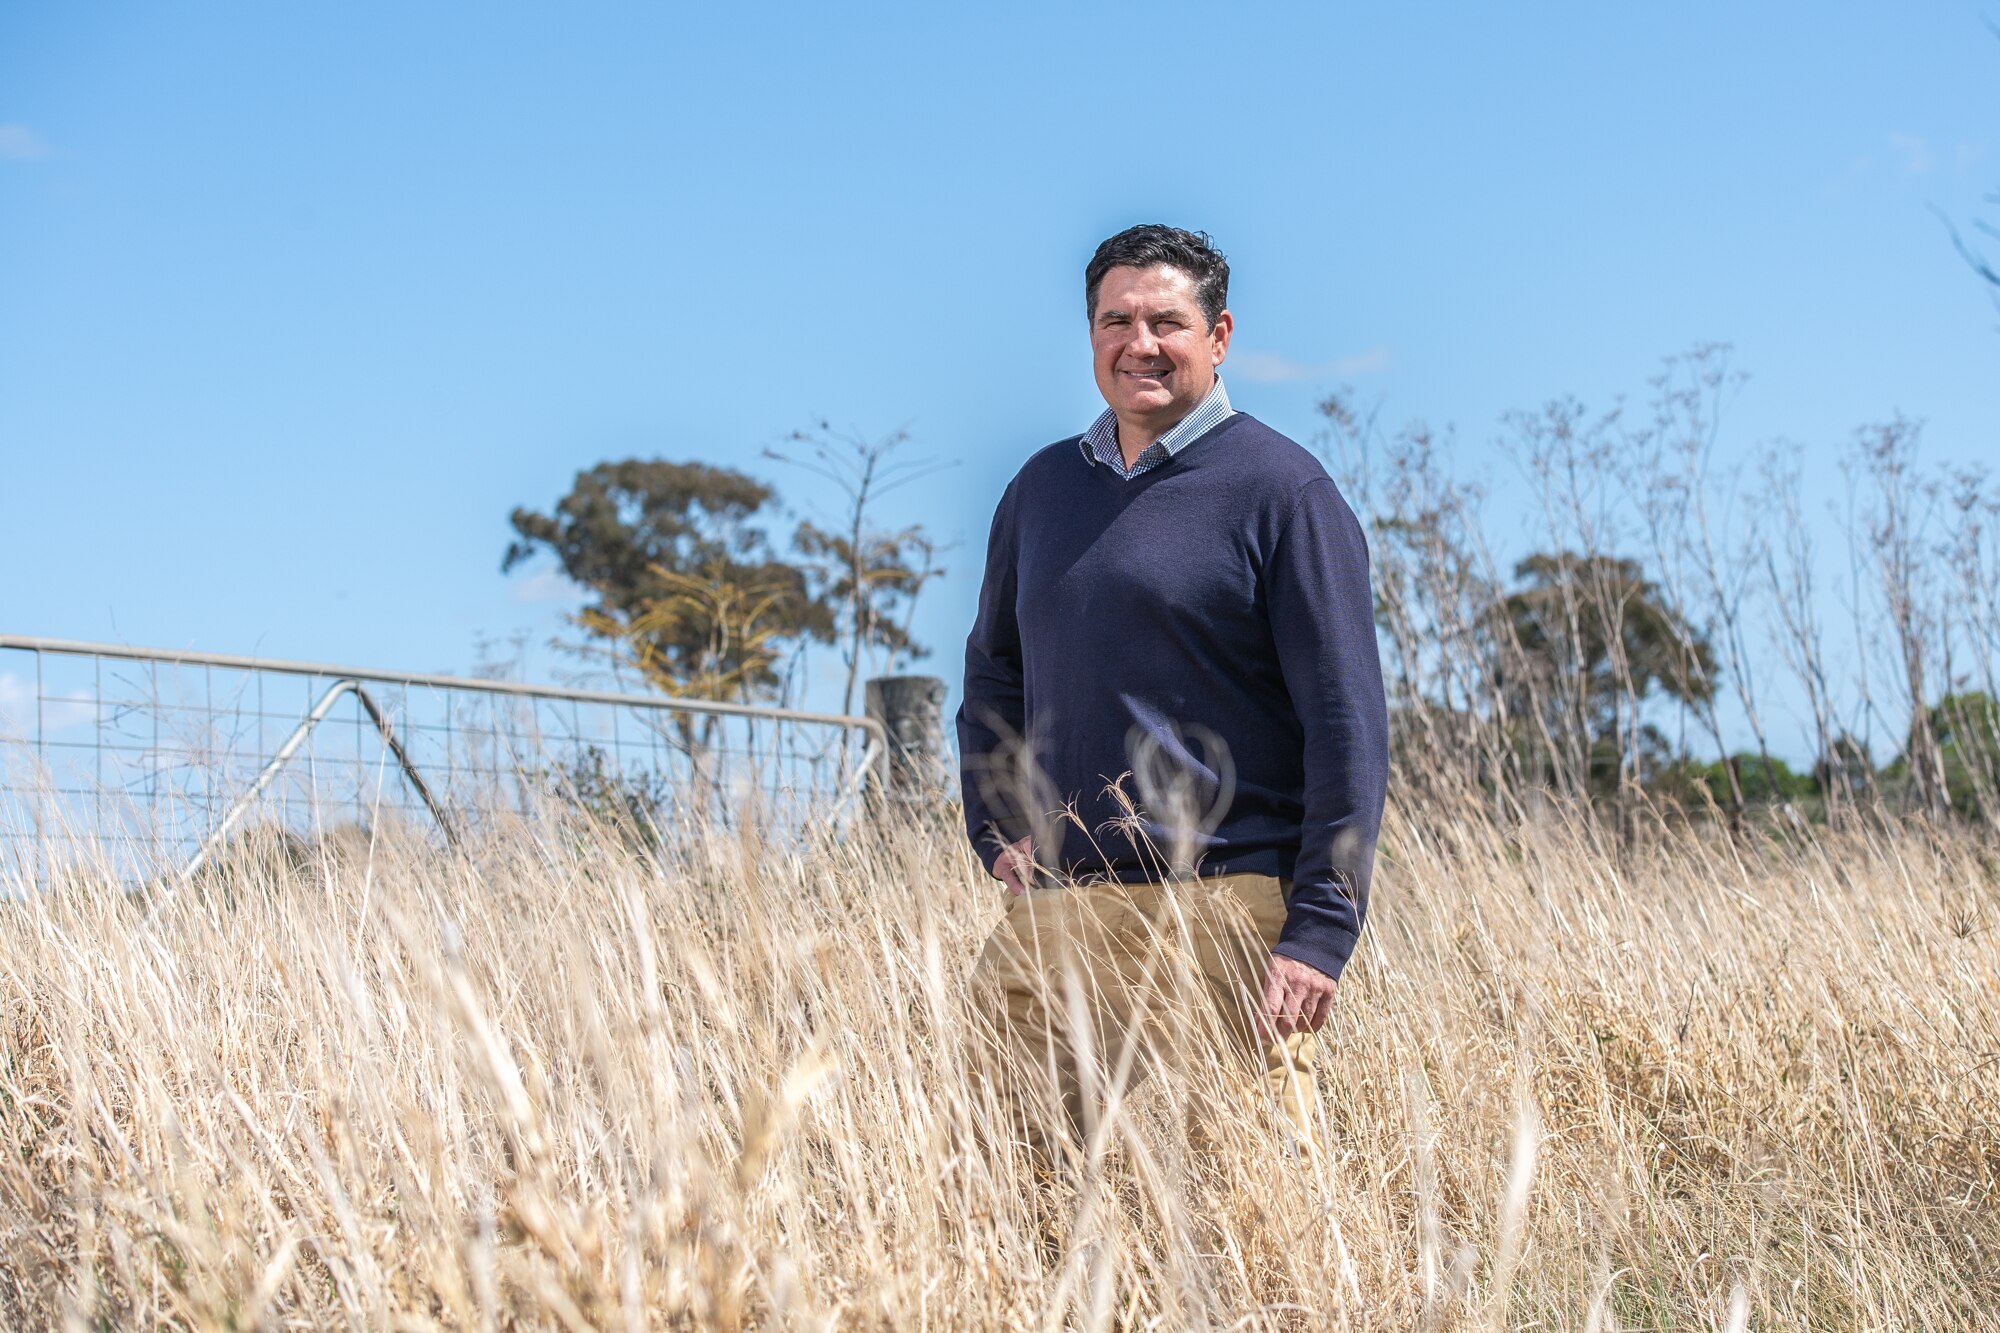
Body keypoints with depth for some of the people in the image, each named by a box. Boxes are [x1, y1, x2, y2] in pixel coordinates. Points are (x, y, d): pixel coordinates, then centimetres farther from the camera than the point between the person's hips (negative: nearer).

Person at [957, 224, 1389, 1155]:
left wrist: (1322, 928, -14)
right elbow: (993, 673, 26)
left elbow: (1347, 719, -7)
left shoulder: (1281, 491, -2)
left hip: (1227, 911, -5)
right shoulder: (1044, 487, 14)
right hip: (1056, 913, 5)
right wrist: (998, 833, 11)